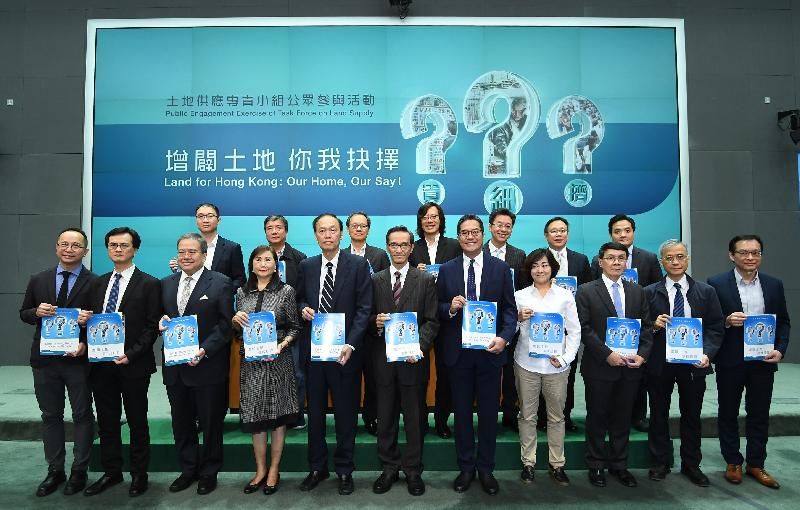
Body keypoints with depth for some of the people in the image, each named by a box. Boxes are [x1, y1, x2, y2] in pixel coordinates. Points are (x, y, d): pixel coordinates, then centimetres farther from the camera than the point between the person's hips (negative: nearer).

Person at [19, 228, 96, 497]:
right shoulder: (38, 280, 6)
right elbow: (23, 314, 11)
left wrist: (86, 343, -20)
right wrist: (36, 312, -11)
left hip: (78, 359, -4)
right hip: (44, 359, 4)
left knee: (82, 415, 8)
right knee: (50, 415, 14)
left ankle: (79, 471, 22)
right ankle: (55, 470, 27)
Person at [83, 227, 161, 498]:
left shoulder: (149, 284, -5)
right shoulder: (98, 283, 12)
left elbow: (152, 326, -9)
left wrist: (132, 354, -17)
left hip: (133, 364, -5)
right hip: (100, 363, 5)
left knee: (137, 422, 7)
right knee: (107, 422, 14)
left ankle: (139, 475, 21)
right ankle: (111, 472, 29)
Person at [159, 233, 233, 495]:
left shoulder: (220, 282, -7)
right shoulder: (166, 284, 9)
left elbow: (225, 323, -10)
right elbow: (161, 317, 17)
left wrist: (205, 350, -20)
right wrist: (160, 321, -7)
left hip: (207, 366, -5)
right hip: (175, 366, 5)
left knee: (210, 423, 9)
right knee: (181, 423, 16)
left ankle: (209, 472, 26)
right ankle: (188, 470, 33)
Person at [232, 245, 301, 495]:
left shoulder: (286, 291, -3)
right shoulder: (242, 292, 7)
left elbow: (294, 328, -1)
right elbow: (237, 330, 15)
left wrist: (282, 345, -17)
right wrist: (236, 320, -6)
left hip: (278, 360, -3)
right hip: (251, 361, 3)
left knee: (278, 415, 6)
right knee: (255, 416, 9)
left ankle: (274, 470, 21)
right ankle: (260, 470, 25)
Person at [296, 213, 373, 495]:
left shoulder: (358, 265, -4)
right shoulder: (306, 266, 7)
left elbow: (364, 308, -8)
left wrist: (350, 344, -17)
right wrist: (303, 308, -6)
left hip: (345, 350, -3)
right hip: (313, 348, 3)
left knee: (346, 412, 8)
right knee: (315, 411, 13)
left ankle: (344, 470, 23)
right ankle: (317, 467, 29)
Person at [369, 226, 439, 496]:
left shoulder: (426, 280, 2)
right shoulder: (375, 280, 7)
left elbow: (432, 321, -2)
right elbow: (368, 317, 9)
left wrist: (419, 347, -16)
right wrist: (375, 321, -14)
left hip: (413, 358, -1)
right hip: (383, 358, 2)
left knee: (414, 417, 8)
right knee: (385, 417, 11)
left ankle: (413, 470, 23)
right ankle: (389, 467, 26)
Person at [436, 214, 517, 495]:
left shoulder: (501, 268, 0)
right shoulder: (447, 269, 3)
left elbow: (510, 308, -2)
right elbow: (437, 309, 4)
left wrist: (504, 337, -17)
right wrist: (450, 307, -18)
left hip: (490, 349, -1)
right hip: (458, 351, 1)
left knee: (489, 411, 10)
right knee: (462, 411, 12)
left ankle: (486, 468, 26)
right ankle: (465, 467, 28)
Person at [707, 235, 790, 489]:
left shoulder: (774, 285, 5)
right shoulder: (716, 284, -7)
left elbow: (783, 322, 8)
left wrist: (780, 349, -5)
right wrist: (727, 321, -23)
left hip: (763, 360, 3)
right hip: (730, 361, -3)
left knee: (759, 415, 12)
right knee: (728, 413, 10)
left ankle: (756, 463, 27)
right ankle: (733, 462, 25)